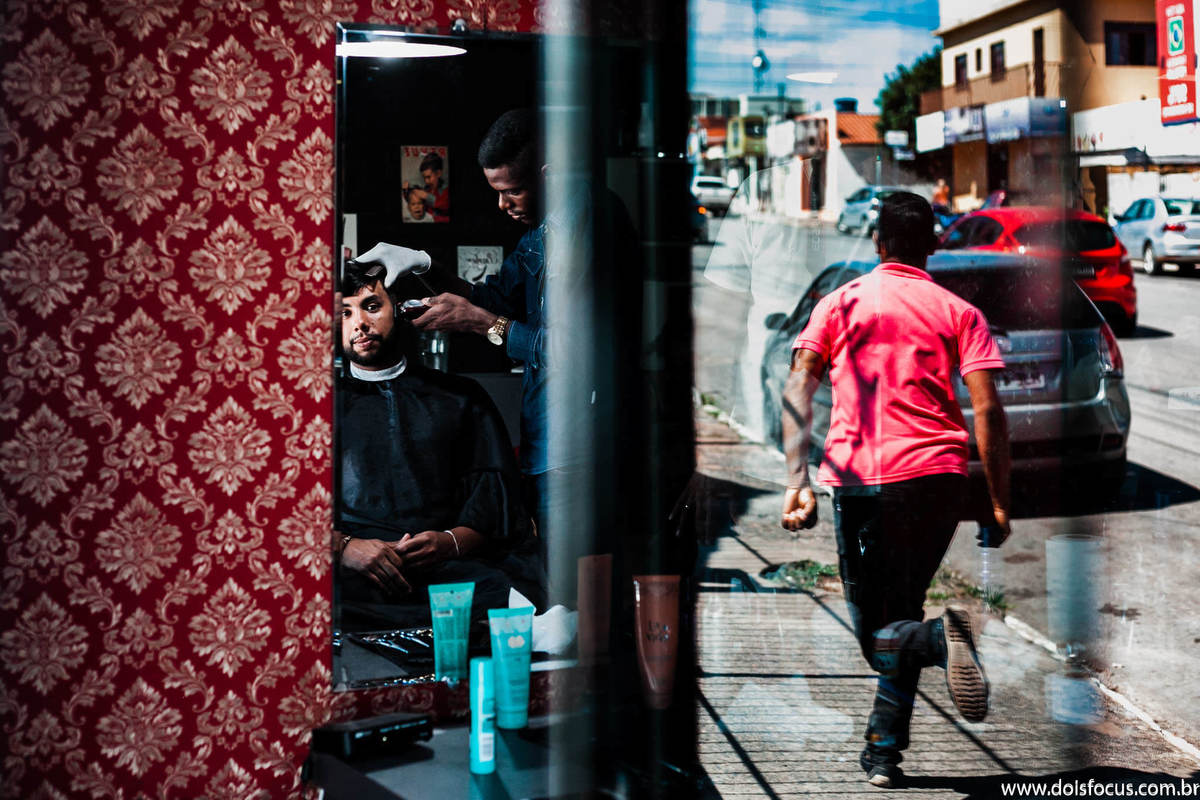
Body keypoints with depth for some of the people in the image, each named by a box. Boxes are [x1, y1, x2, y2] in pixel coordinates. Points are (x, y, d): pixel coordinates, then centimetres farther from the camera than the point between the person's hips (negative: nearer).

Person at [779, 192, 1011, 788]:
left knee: (874, 629, 8)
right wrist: (999, 505, 3)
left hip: (855, 476, -1)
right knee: (900, 612, 17)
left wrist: (797, 480, -7)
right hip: (935, 475, 1)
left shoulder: (838, 303, 11)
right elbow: (988, 410, -1)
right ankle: (883, 752, 5)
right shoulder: (959, 312, 9)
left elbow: (798, 390, -2)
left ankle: (939, 640, -25)